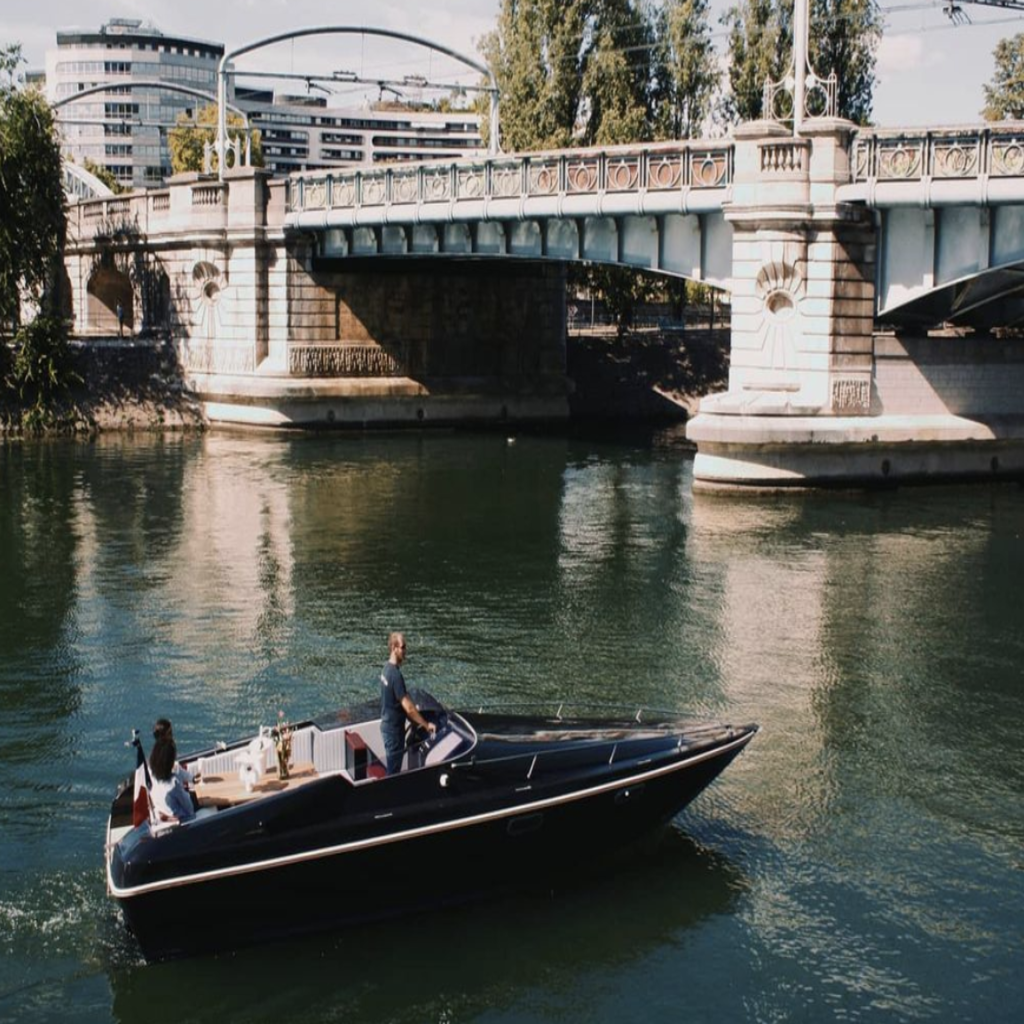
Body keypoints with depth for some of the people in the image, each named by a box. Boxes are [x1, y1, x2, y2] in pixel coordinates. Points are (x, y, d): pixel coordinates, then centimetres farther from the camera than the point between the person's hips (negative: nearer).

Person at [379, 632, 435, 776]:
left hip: (387, 724, 9)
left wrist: (417, 720, 17)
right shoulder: (396, 674, -25)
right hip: (394, 728, -9)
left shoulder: (387, 668, 4)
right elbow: (408, 708, -26)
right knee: (393, 771, 0)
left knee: (393, 767, 19)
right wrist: (426, 725, -20)